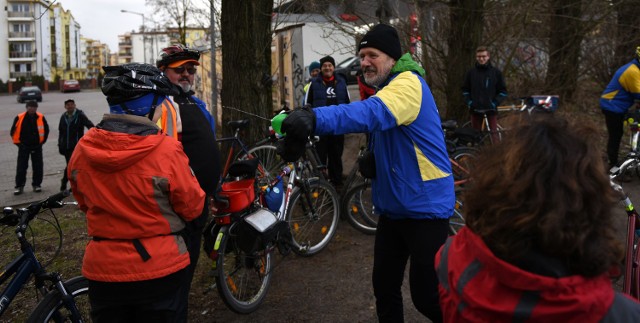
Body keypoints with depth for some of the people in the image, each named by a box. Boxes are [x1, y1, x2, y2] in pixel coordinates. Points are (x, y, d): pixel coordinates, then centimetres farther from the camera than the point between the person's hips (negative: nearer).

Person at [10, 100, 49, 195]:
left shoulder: (41, 118, -5)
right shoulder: (19, 118, -9)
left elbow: (46, 130, 10)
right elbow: (13, 131, 2)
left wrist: (42, 141, 7)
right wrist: (18, 143, 2)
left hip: (37, 146, 1)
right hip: (23, 146, -1)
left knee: (38, 167, 6)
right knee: (21, 167, 0)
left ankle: (37, 185, 19)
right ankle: (19, 186, 8)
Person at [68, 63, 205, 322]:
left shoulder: (82, 149, -7)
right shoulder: (166, 150, -21)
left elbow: (84, 203, 9)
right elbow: (192, 208, -9)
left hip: (102, 270, 4)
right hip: (159, 268, -3)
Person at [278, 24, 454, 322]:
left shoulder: (409, 84, -19)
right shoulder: (386, 89, 12)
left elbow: (371, 113, -38)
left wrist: (314, 118, -54)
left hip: (424, 207, -8)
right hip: (393, 207, 9)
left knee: (426, 295, 1)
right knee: (384, 287, 13)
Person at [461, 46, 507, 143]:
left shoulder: (496, 72, 4)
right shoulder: (471, 73, 7)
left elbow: (503, 91, 5)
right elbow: (465, 90, 14)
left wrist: (495, 103, -8)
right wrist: (469, 102, -1)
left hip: (491, 109, -2)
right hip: (475, 109, 2)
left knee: (494, 132, -6)